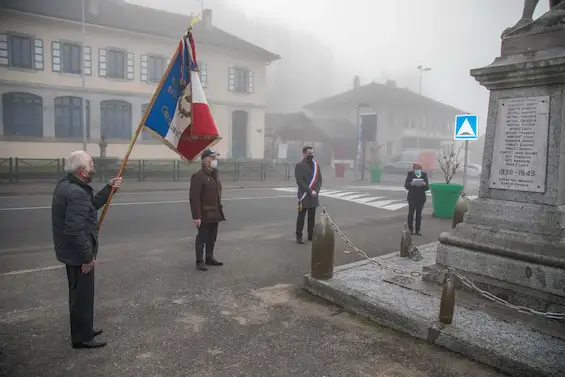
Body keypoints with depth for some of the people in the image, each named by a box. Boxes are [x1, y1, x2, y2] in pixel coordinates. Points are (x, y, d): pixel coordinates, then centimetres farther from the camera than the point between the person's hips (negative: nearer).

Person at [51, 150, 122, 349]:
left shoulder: (65, 184, 5)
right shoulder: (77, 193, -27)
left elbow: (92, 204, 15)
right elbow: (75, 230, -31)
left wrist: (109, 188, 9)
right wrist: (88, 256, -23)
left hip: (71, 250, 10)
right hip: (78, 253, -10)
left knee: (79, 292, 23)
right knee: (83, 294, 5)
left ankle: (83, 330, 39)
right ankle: (82, 337, 20)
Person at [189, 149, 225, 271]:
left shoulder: (215, 174, 12)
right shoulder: (198, 176, -15)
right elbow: (194, 198, -19)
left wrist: (220, 207, 14)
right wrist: (196, 216, -23)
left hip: (215, 213, 8)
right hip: (205, 214, -8)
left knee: (212, 238, 16)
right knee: (202, 238, 1)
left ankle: (209, 258, 28)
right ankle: (200, 262, 10)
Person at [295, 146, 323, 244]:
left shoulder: (316, 165, 10)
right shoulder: (299, 166, -8)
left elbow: (320, 180, 10)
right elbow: (299, 182, -14)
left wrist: (316, 191, -7)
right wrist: (310, 191, -18)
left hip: (314, 196, 6)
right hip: (304, 196, -5)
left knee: (312, 217, 12)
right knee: (301, 216, 1)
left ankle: (311, 235, 21)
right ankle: (299, 236, 8)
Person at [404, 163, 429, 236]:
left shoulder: (424, 175, 4)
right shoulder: (410, 174, -1)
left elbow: (427, 187, 3)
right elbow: (406, 186, -5)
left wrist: (424, 185, -19)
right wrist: (411, 184, -25)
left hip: (421, 198, 2)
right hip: (412, 197, -2)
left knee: (419, 213, 7)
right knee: (411, 213, -1)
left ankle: (417, 230, 13)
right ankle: (410, 229, 11)